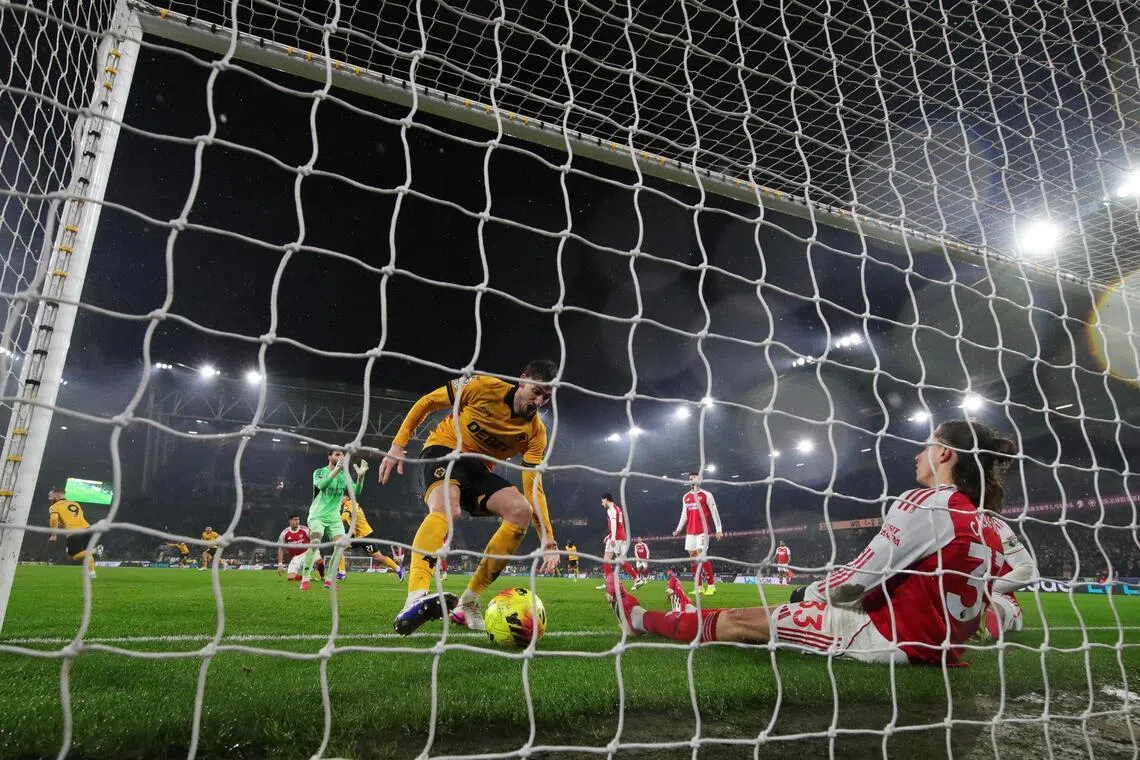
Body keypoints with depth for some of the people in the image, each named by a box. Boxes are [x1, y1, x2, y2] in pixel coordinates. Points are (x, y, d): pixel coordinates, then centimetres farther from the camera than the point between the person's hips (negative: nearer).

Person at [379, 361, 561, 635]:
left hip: (479, 468, 4)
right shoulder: (484, 387, -18)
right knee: (446, 508, -37)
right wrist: (398, 445, -11)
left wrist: (548, 540, -20)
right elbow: (428, 402, -6)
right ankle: (415, 600, -54)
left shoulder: (536, 432, -9)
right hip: (445, 450, -4)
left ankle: (467, 604, -16)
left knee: (521, 510, -22)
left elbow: (533, 486, -10)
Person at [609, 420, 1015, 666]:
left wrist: (813, 591, 2)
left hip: (891, 637, -9)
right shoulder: (988, 532, 9)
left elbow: (856, 581, -18)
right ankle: (698, 616, 40)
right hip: (934, 646, 9)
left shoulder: (925, 502, -17)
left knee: (740, 621, 0)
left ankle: (642, 618, 17)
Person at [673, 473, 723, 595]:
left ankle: (711, 586, -6)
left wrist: (719, 529, -10)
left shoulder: (706, 495, -2)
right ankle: (698, 587, 7)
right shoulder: (685, 497, 14)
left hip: (702, 531, -6)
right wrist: (678, 529, 11)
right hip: (690, 532, 6)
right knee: (693, 557, 3)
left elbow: (714, 512, -4)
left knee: (701, 556, -14)